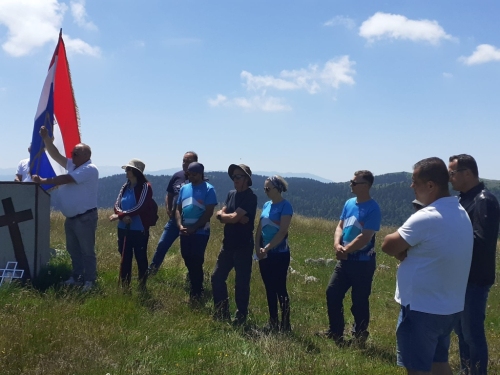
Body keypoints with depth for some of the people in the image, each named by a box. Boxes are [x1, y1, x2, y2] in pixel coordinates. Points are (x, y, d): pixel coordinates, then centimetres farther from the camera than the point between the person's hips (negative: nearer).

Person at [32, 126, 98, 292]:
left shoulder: (90, 169, -16)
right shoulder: (72, 165, 12)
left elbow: (66, 179, -21)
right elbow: (55, 155, 7)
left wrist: (43, 181, -15)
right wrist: (46, 139, -7)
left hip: (85, 218, -9)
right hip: (71, 217, 9)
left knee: (87, 251, -3)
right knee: (73, 250, 15)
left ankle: (89, 281, 3)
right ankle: (77, 277, 25)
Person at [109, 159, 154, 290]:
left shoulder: (145, 187, -9)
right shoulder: (125, 187, 11)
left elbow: (140, 208, -18)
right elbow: (117, 205, 5)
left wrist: (119, 215, -17)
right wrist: (124, 217, -17)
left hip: (139, 230, -6)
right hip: (123, 229, 6)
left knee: (141, 258, 3)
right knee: (125, 258, 11)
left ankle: (142, 287, 13)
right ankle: (125, 286, 20)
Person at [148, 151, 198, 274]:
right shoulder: (177, 176, 4)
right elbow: (169, 195, 14)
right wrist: (169, 211, 3)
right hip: (174, 219, 4)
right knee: (162, 245, 6)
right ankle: (151, 270, 20)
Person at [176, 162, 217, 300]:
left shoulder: (208, 189, -6)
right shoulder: (184, 188, 11)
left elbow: (209, 212, -12)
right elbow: (178, 209, 12)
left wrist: (194, 228, -15)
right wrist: (180, 225, -5)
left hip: (200, 232, -6)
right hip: (184, 232, 6)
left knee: (196, 263, -5)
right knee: (188, 262, 11)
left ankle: (196, 293, 5)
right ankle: (196, 288, 26)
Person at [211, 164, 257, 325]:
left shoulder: (250, 197, -13)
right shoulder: (231, 194, 10)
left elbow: (234, 218, -21)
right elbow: (221, 216, 2)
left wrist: (223, 215, -2)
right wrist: (237, 218, -14)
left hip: (243, 246, -8)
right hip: (228, 244, 8)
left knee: (241, 283, 2)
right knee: (217, 277, 12)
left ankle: (241, 317, 14)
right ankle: (222, 313, 24)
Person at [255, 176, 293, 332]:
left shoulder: (285, 206, -11)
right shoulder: (266, 205, 10)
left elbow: (282, 232, -18)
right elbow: (260, 228, 10)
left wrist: (267, 248, -19)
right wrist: (257, 247, -3)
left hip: (279, 254, -7)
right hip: (264, 254, 7)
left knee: (280, 289, -2)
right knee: (269, 289, 12)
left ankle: (285, 325, 6)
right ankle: (273, 323, 22)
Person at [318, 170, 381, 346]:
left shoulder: (372, 209, -15)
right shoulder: (349, 203, 7)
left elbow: (365, 237, -21)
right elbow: (340, 226, 8)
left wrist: (346, 250, -15)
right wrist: (337, 245, -11)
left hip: (363, 263, -7)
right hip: (344, 261, 7)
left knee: (359, 302, 4)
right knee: (332, 293, 10)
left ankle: (359, 337, 21)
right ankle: (335, 332, 26)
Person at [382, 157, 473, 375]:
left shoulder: (425, 218, -24)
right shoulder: (461, 213, 6)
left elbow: (388, 247, -16)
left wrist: (401, 249, 2)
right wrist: (406, 250, -3)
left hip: (422, 309, -9)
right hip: (449, 307, 9)